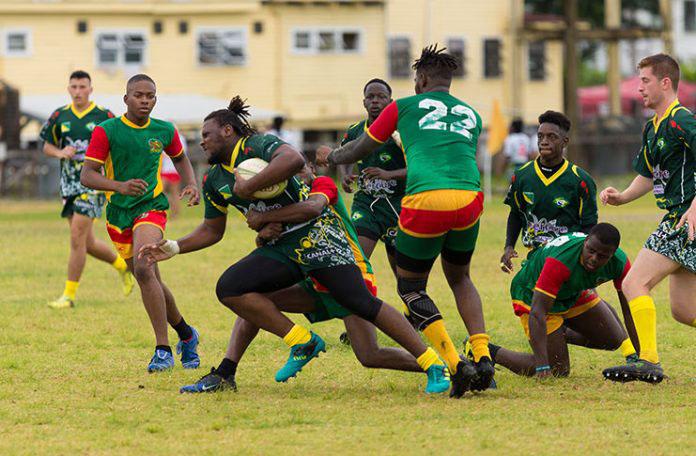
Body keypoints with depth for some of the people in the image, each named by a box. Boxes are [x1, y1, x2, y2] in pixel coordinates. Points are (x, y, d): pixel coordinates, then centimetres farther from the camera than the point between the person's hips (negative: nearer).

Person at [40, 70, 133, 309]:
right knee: (87, 243, 9)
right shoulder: (59, 116, 6)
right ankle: (123, 265, 36)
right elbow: (47, 146, 14)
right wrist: (60, 152, -7)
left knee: (77, 238, -13)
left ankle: (69, 294, -6)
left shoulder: (104, 117, -4)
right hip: (69, 184, 5)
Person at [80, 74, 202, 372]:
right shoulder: (106, 131, -7)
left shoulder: (165, 131, 1)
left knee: (144, 269, -26)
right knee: (151, 282, 10)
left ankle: (163, 350, -24)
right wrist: (120, 186, -30)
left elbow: (180, 158, 23)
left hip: (151, 207, -2)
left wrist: (191, 185, 4)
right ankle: (186, 334, 35)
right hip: (118, 214, 2)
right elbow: (87, 175, -13)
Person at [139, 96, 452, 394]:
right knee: (228, 288, -12)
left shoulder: (256, 144, -12)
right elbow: (212, 229, 26)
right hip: (279, 249, 8)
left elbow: (293, 160, -34)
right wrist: (173, 247, 12)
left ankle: (434, 366, -13)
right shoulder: (214, 181, 13)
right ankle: (302, 343, -7)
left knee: (361, 303, -18)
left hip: (317, 234, -8)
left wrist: (248, 187, -28)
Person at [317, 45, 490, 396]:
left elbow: (359, 149, 25)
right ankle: (483, 357, 9)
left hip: (425, 201, -4)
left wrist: (330, 157, 48)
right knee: (459, 278, 28)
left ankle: (455, 366, -5)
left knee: (411, 287, 13)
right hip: (469, 197, 4)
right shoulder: (471, 115, 27)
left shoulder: (405, 107, 16)